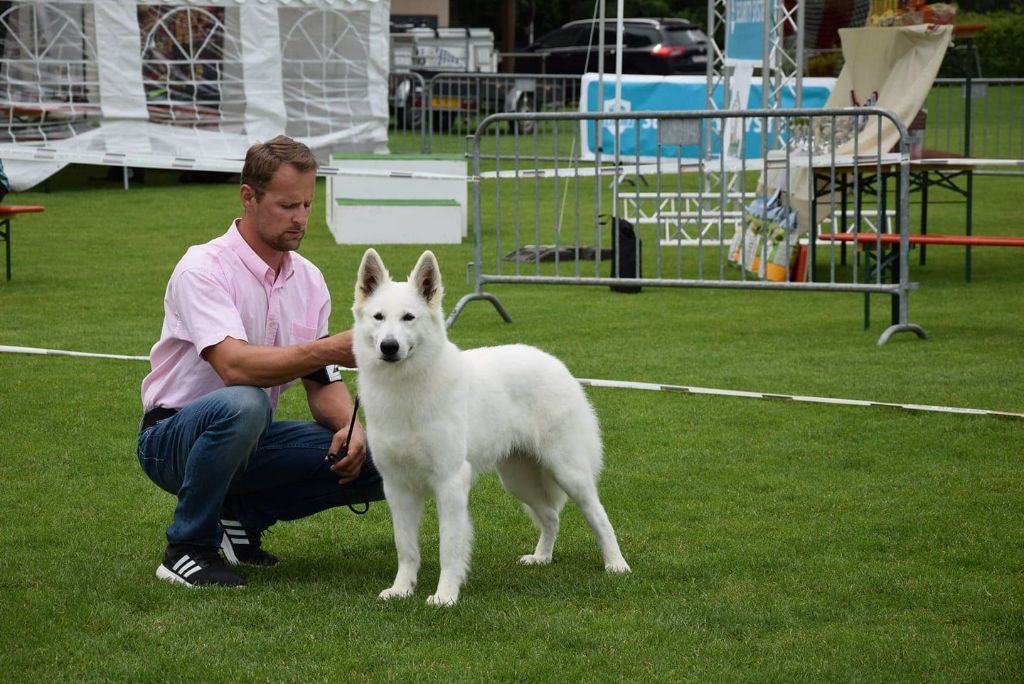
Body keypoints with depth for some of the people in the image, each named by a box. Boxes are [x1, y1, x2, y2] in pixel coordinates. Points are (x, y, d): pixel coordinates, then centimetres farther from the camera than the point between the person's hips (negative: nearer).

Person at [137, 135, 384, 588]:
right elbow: (235, 365, -34)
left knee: (371, 461, -14)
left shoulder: (309, 280, 4)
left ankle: (241, 516, 6)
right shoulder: (203, 269, -19)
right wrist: (333, 349, -41)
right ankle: (187, 548, -19)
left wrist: (349, 426, -14)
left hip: (252, 440, 6)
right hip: (172, 439, -6)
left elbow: (322, 383, 8)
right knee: (243, 404, -40)